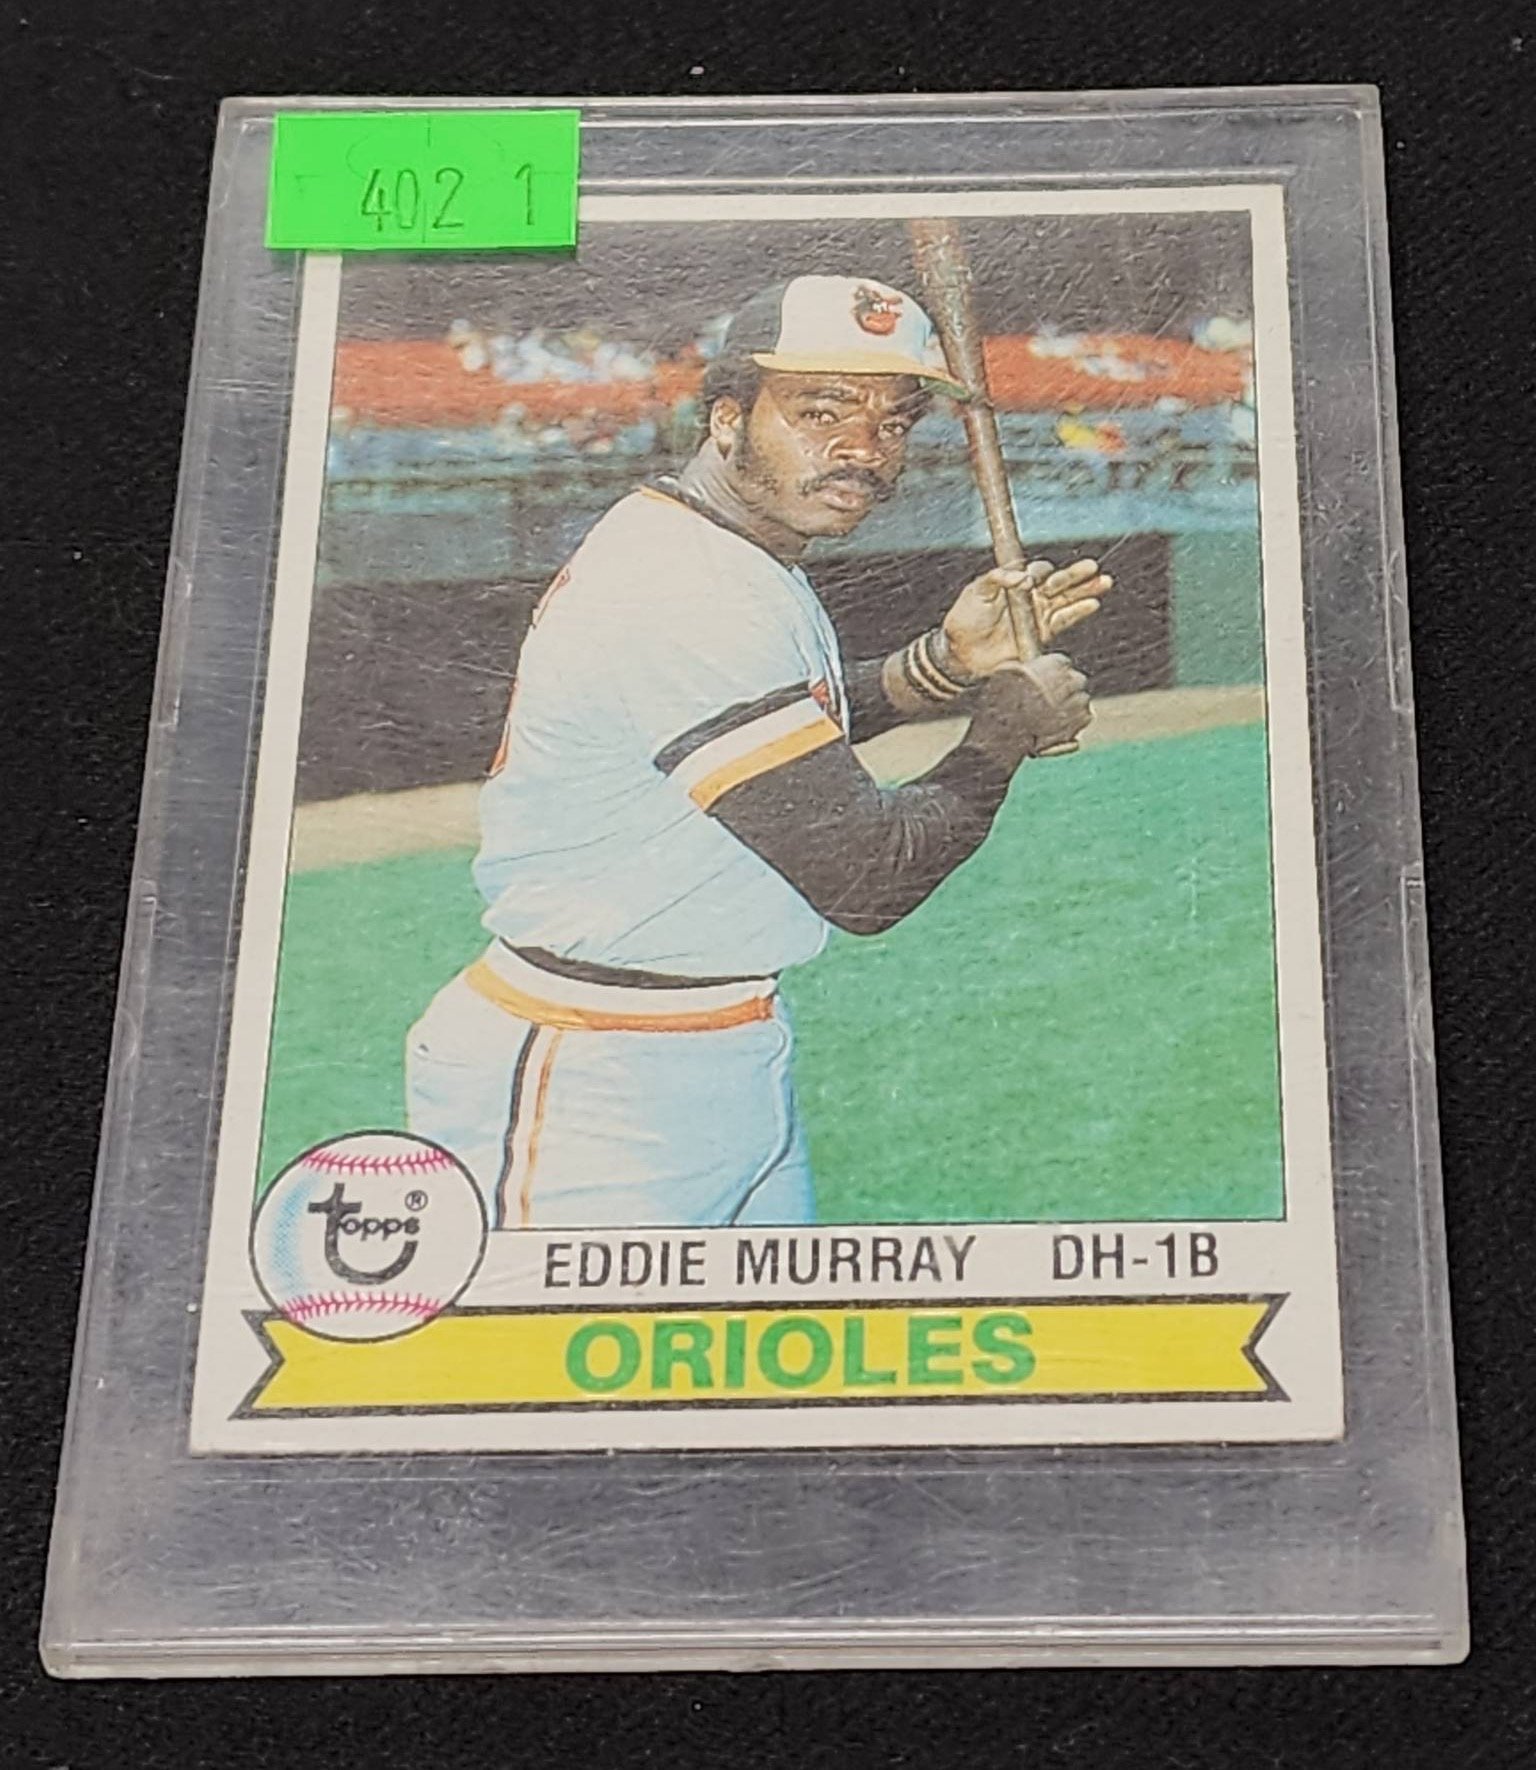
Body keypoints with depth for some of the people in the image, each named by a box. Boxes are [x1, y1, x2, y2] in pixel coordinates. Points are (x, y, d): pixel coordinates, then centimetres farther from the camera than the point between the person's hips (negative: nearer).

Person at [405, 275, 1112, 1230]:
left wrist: (946, 662, 9)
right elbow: (864, 879, -22)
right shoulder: (691, 602, -24)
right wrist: (1008, 728, -5)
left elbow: (780, 733, 25)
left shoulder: (709, 550, 7)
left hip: (739, 1053, 11)